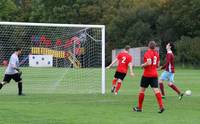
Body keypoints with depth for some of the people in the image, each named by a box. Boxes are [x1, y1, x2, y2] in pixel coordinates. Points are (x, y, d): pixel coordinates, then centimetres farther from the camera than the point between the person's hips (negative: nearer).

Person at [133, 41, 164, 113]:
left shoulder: (148, 53, -11)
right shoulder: (156, 53, 10)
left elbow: (149, 62, -25)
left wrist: (143, 65, -9)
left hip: (147, 75, -6)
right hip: (155, 74, 6)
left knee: (142, 90, 7)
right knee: (156, 90, -2)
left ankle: (139, 108, 15)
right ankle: (161, 106, -17)